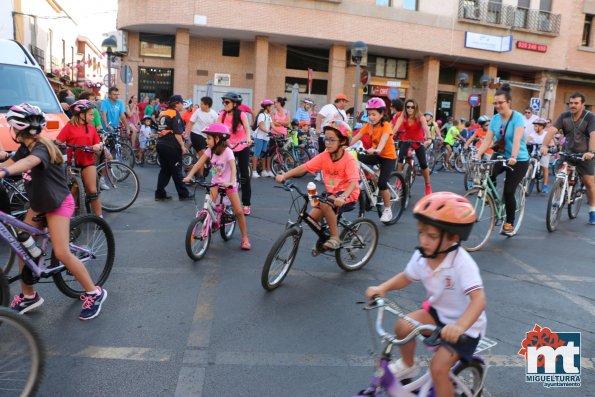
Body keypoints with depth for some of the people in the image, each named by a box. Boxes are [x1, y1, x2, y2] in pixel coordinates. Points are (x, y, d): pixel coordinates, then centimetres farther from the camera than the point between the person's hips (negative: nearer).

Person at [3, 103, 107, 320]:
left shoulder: (41, 148, -25)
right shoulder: (25, 147, 4)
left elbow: (29, 162, -47)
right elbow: (8, 163, 10)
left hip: (58, 204, -9)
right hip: (38, 204, 9)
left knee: (61, 253, -14)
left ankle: (94, 293, 0)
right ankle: (28, 296, 21)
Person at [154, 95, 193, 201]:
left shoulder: (163, 113, 15)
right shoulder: (175, 114, -10)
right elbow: (177, 133, -16)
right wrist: (182, 145, -12)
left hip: (160, 144, 8)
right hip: (171, 146, -8)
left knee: (164, 170, 13)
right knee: (176, 171, 0)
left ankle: (160, 194, 11)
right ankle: (183, 194, 8)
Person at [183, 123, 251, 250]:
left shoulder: (227, 151, -21)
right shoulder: (210, 150, -5)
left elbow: (233, 168, -34)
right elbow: (199, 164, -10)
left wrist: (230, 182, -50)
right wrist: (189, 176, -24)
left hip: (228, 183, -4)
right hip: (216, 182, 4)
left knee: (239, 211, -7)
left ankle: (245, 238, 9)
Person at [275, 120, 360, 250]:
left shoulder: (349, 160, -20)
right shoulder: (324, 157, -6)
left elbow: (353, 182, -30)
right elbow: (304, 167, -12)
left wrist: (342, 197, -48)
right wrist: (284, 176, -24)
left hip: (348, 195, -6)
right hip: (331, 193, 6)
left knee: (325, 205, -32)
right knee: (312, 217, -9)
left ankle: (335, 238, -14)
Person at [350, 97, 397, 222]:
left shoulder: (386, 126, -20)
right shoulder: (368, 125, -4)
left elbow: (384, 138, -40)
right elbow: (356, 137, -15)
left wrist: (377, 150, -60)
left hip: (388, 156, -5)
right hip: (375, 154, 5)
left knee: (382, 183, -16)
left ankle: (387, 210, 4)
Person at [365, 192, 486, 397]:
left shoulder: (462, 263, -33)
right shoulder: (421, 256, -13)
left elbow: (479, 299, -41)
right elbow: (406, 277, 4)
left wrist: (459, 326, -58)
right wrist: (382, 288, -13)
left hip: (465, 324, -6)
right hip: (438, 311, 6)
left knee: (438, 367, -15)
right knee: (403, 325, -13)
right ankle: (407, 365, 17)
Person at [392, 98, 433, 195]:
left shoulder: (420, 118, -20)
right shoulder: (403, 117, -17)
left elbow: (426, 128, -36)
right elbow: (396, 127, -33)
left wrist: (429, 139, -55)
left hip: (419, 142, -1)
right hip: (406, 140, 1)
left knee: (423, 164, -2)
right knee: (400, 157, -26)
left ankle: (428, 186, 17)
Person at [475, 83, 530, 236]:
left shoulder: (518, 118, -15)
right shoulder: (495, 119, 1)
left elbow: (517, 140, -30)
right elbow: (487, 140, -7)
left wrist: (513, 158, -44)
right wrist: (477, 155, -20)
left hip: (519, 160, -5)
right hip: (501, 156, 5)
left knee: (508, 192, -10)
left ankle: (510, 223, 10)